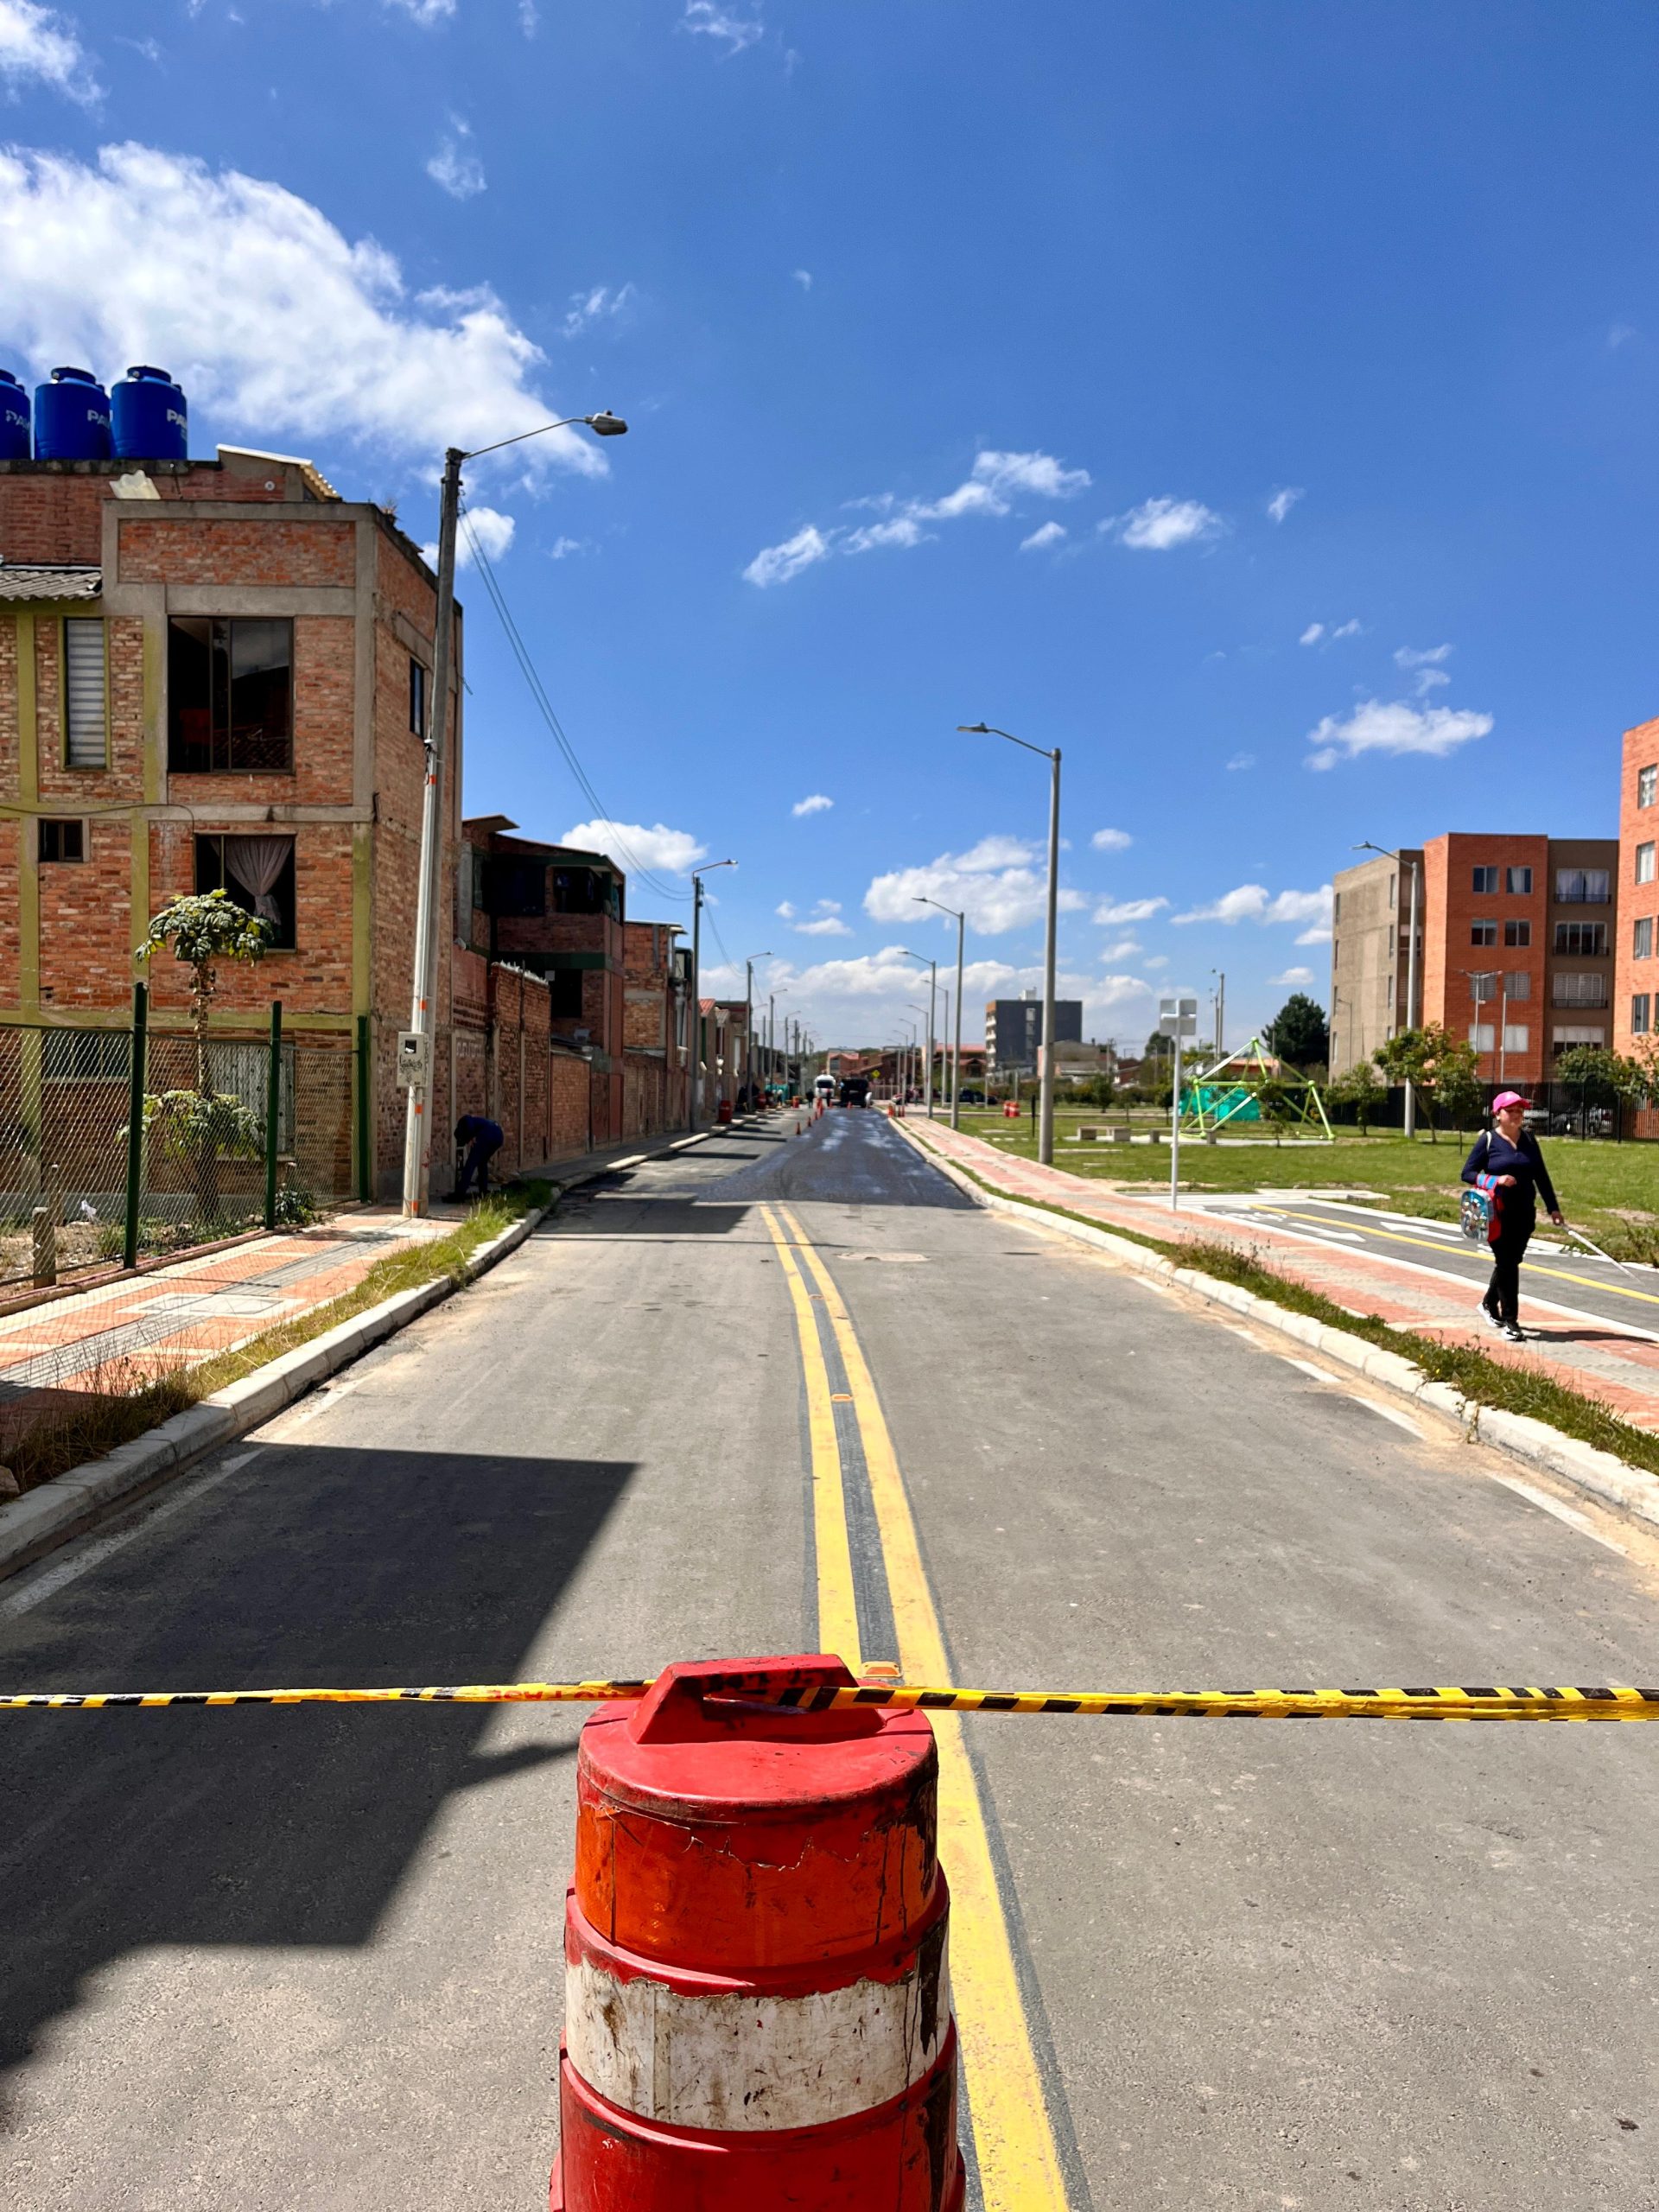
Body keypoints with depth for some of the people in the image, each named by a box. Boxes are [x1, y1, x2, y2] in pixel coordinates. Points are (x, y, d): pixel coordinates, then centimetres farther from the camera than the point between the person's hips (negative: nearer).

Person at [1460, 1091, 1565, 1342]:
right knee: (1507, 1264, -4)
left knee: (1510, 1262, 15)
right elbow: (1468, 1173, -5)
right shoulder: (1488, 1139, -4)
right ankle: (1510, 1322, 2)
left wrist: (1552, 1207, 7)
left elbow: (1541, 1175, 11)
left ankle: (1489, 1303, 38)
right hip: (1498, 1213, -5)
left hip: (1525, 1212, 5)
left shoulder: (1529, 1139, 8)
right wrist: (1495, 1181, -20)